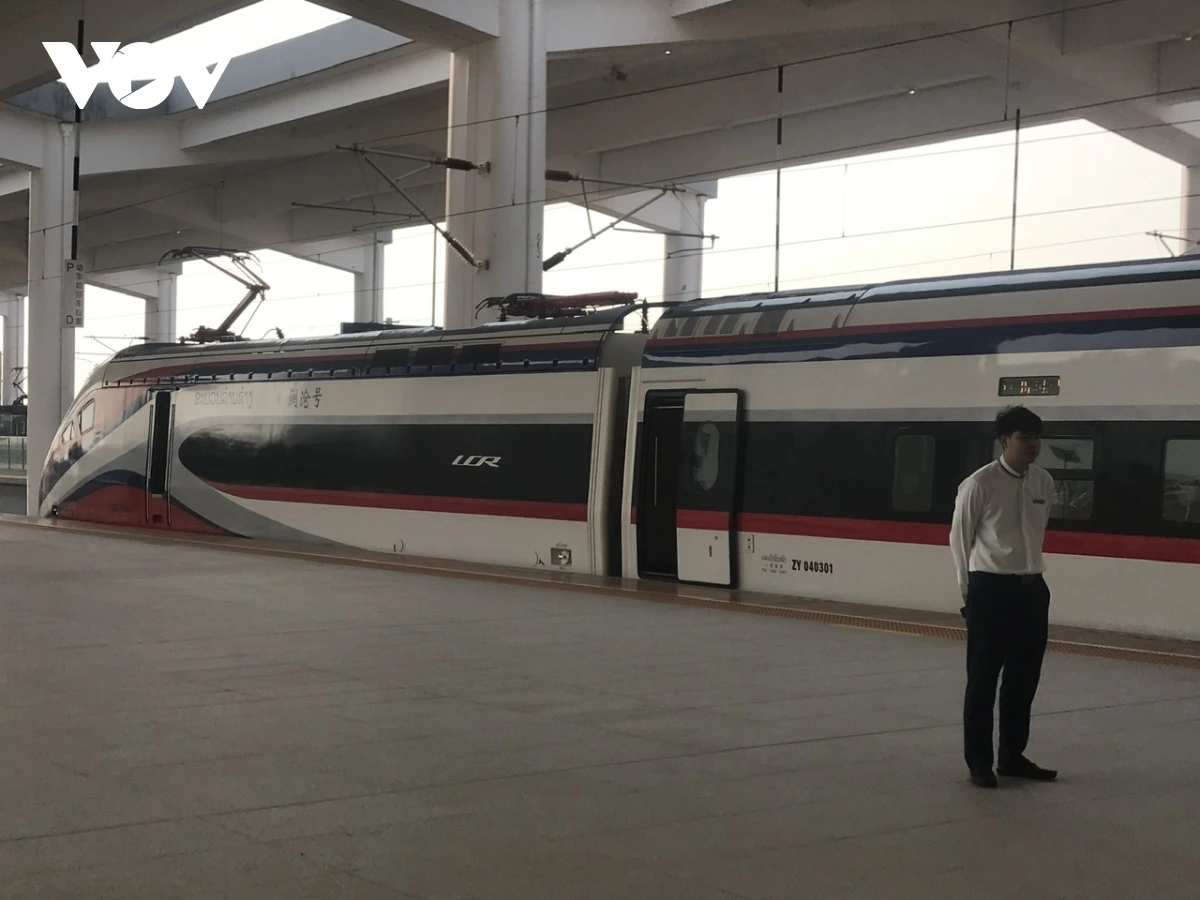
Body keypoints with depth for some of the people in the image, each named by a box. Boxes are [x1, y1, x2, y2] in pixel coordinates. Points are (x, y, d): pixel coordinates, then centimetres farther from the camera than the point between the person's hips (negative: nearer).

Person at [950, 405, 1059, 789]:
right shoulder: (980, 484, -13)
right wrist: (968, 587, 6)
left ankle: (1012, 756, 27)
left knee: (1024, 679, 13)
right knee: (983, 679, 3)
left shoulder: (1045, 482, 3)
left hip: (1032, 588, 6)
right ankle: (979, 761, 14)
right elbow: (959, 536, -2)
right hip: (990, 589, -5)